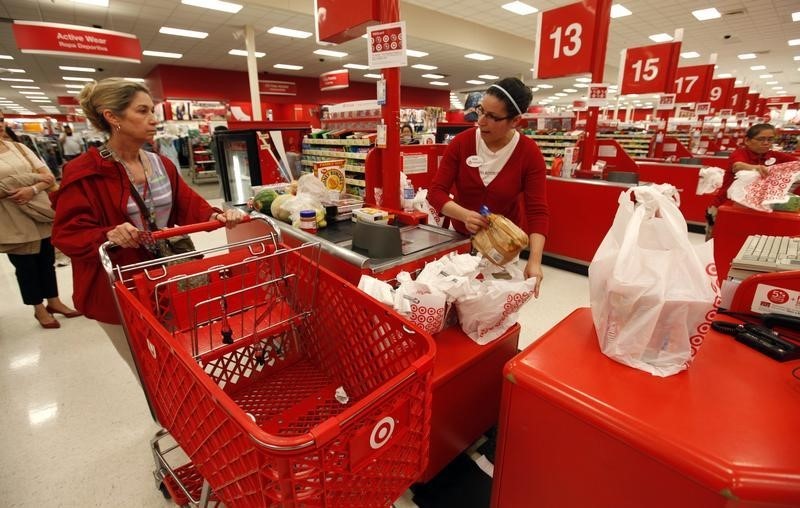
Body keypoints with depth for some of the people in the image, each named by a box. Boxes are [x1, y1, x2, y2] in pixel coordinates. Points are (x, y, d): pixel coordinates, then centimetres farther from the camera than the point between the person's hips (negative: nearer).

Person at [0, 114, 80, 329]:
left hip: (40, 214, 4)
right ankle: (39, 308, 24)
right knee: (25, 266, 9)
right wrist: (34, 177, -14)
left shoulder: (19, 147, 7)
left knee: (47, 260, 14)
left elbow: (49, 177, 0)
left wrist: (32, 189, -19)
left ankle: (54, 301, 30)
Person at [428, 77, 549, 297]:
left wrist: (534, 260, -32)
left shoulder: (529, 154, -15)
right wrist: (464, 215, -34)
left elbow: (538, 211, -19)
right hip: (461, 236, 1)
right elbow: (436, 191, -14)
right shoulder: (461, 143, -12)